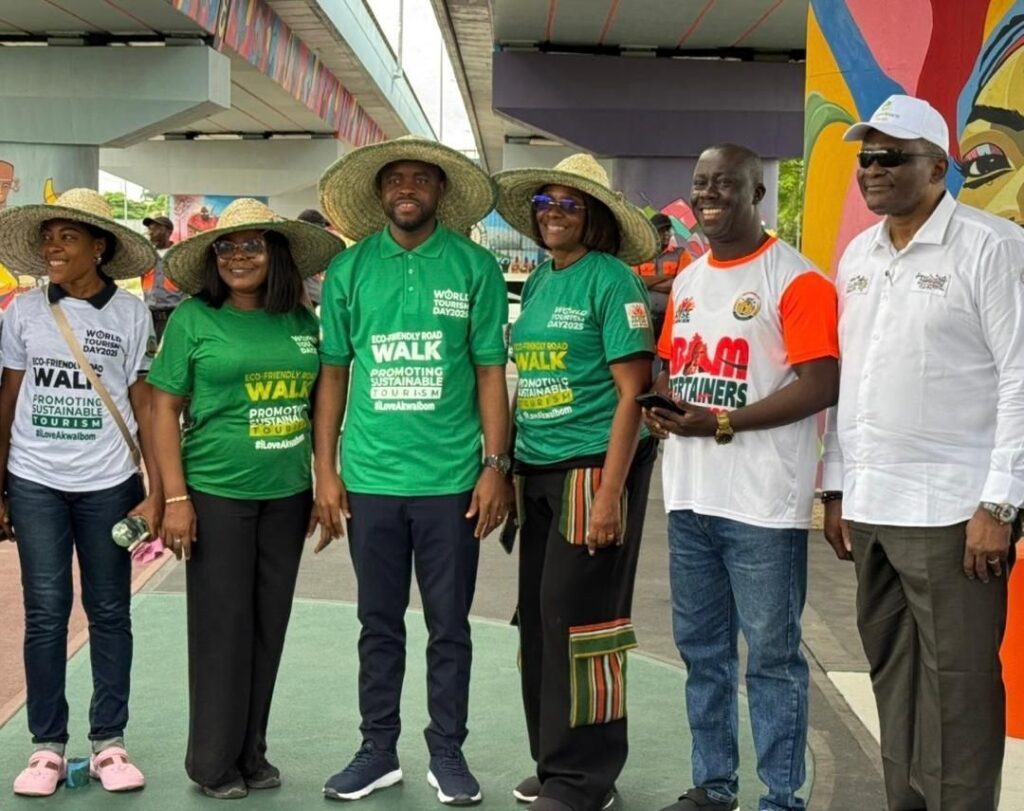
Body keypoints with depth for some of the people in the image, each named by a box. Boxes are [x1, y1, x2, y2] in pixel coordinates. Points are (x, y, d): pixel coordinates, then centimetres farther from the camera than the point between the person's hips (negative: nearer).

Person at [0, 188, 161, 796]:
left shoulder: (130, 314, -1)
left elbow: (145, 407, 0)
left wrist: (157, 493, -5)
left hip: (109, 484, -1)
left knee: (109, 612, 6)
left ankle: (109, 741, 16)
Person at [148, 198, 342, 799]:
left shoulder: (302, 321, 6)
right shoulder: (194, 318, -4)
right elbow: (164, 408, -4)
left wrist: (320, 486, 11)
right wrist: (176, 497, -10)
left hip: (287, 495, 4)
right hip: (216, 494, -4)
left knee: (270, 626, 10)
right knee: (222, 626, 2)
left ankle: (253, 752, 25)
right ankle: (214, 762, 16)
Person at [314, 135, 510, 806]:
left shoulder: (475, 266, 0)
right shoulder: (350, 268, 4)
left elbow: (491, 372, 0)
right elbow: (333, 372, 6)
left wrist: (495, 466, -5)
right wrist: (325, 469, 2)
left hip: (450, 476, -1)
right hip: (370, 475, 2)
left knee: (449, 624, 8)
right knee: (379, 622, 12)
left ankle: (447, 752, 22)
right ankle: (379, 749, 25)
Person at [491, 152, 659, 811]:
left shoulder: (612, 281, -8)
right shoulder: (538, 282, 13)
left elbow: (632, 391, -13)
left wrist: (610, 494, -19)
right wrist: (510, 471, 11)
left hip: (593, 467, -7)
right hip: (537, 471, 7)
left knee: (578, 617, -4)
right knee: (538, 617, 12)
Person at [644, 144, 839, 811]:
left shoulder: (795, 277, -8)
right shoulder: (687, 281, 16)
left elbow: (822, 384, -15)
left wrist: (723, 422, -19)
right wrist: (663, 404, 0)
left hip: (763, 503, -7)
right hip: (689, 495, 8)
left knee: (771, 656, 2)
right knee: (702, 649, 15)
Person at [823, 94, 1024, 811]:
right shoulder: (857, 255, 14)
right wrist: (837, 487, 14)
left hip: (952, 509, -6)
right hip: (869, 506, 7)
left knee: (957, 684, 0)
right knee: (893, 674, 13)